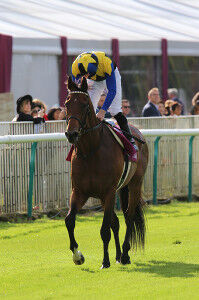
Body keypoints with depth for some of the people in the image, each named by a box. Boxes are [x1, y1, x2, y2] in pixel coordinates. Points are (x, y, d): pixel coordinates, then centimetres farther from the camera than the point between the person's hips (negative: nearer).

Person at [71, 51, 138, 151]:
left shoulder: (106, 63, -44)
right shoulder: (76, 67, -35)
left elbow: (112, 90, -38)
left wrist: (103, 110, -43)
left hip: (111, 76, -3)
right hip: (94, 82, 3)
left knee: (114, 110, -13)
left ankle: (130, 140, -5)